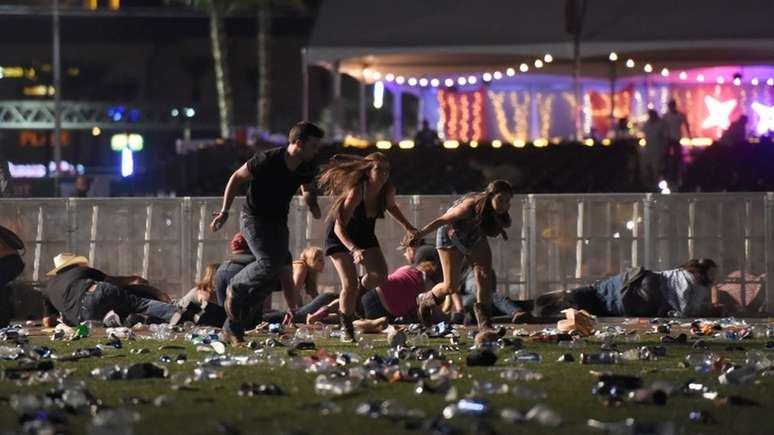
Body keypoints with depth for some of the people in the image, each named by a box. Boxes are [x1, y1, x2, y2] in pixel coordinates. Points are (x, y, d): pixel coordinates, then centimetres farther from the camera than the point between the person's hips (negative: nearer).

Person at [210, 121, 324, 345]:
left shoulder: (307, 167, -3)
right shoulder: (267, 161, -22)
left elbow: (307, 189, 19)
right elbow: (236, 178, -9)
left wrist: (313, 206, -3)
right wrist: (225, 212, -11)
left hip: (278, 222, 7)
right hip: (254, 218, -7)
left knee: (274, 275, 0)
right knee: (270, 263, -28)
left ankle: (233, 328, 9)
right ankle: (235, 290, 0)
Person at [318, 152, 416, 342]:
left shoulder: (388, 191, -18)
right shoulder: (355, 192, -36)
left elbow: (391, 206, 9)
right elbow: (339, 227, -39)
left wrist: (408, 227, 2)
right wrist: (354, 250, -53)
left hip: (364, 233, 6)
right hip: (340, 236, -6)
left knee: (380, 275, -9)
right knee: (350, 284, -15)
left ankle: (360, 289, 25)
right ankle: (346, 329, 6)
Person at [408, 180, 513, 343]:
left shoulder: (500, 211, -23)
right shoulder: (470, 206, -40)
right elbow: (442, 220, -28)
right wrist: (421, 234, -19)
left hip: (475, 237, 5)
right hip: (451, 236, -5)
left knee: (484, 276, -14)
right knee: (450, 286, -4)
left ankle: (485, 326, -16)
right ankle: (425, 301, 30)